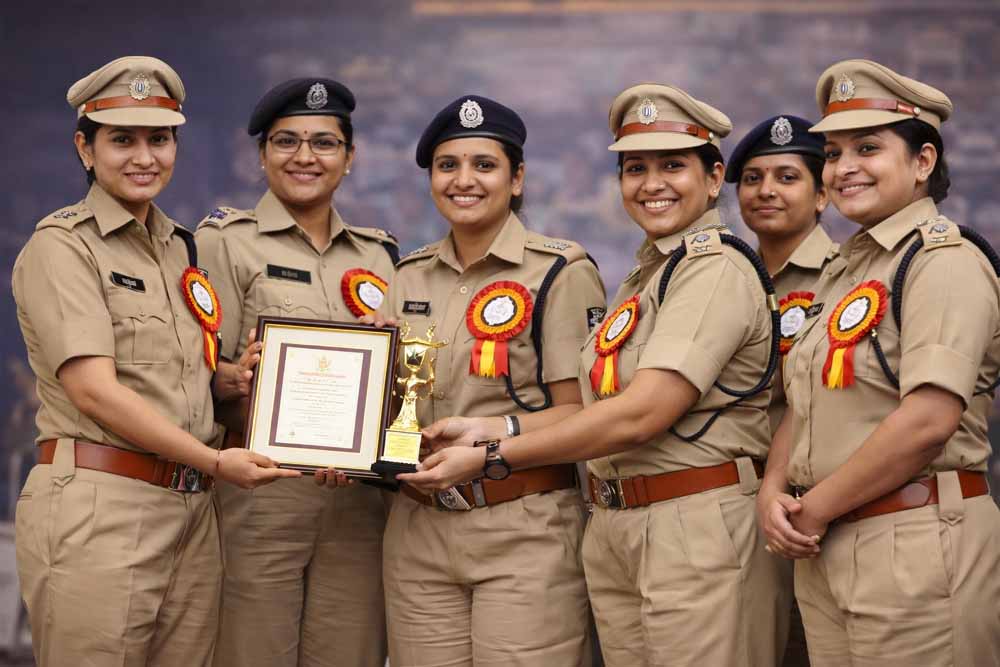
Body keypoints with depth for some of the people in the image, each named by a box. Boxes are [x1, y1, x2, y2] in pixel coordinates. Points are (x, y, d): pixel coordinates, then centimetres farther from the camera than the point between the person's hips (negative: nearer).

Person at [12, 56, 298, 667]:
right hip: (97, 510, -7)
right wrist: (214, 460, -15)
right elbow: (93, 390, -14)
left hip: (192, 513, 7)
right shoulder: (61, 246, -4)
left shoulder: (182, 249, 17)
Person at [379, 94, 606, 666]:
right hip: (419, 532, 5)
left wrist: (500, 431, -24)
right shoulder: (410, 277, 12)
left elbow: (581, 414, -9)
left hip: (526, 533, -5)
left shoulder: (560, 272, -6)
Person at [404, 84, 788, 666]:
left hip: (699, 531, -8)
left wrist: (487, 459, -15)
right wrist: (486, 431, -5)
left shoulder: (718, 270, -12)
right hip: (613, 533, 8)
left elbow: (641, 415, -20)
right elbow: (599, 408, 8)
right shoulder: (647, 275, 16)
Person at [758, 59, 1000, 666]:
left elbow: (928, 420, -22)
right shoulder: (843, 273, 16)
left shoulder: (945, 261, -11)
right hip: (825, 552, 8)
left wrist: (815, 509, -14)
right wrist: (775, 492, -2)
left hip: (918, 547, -8)